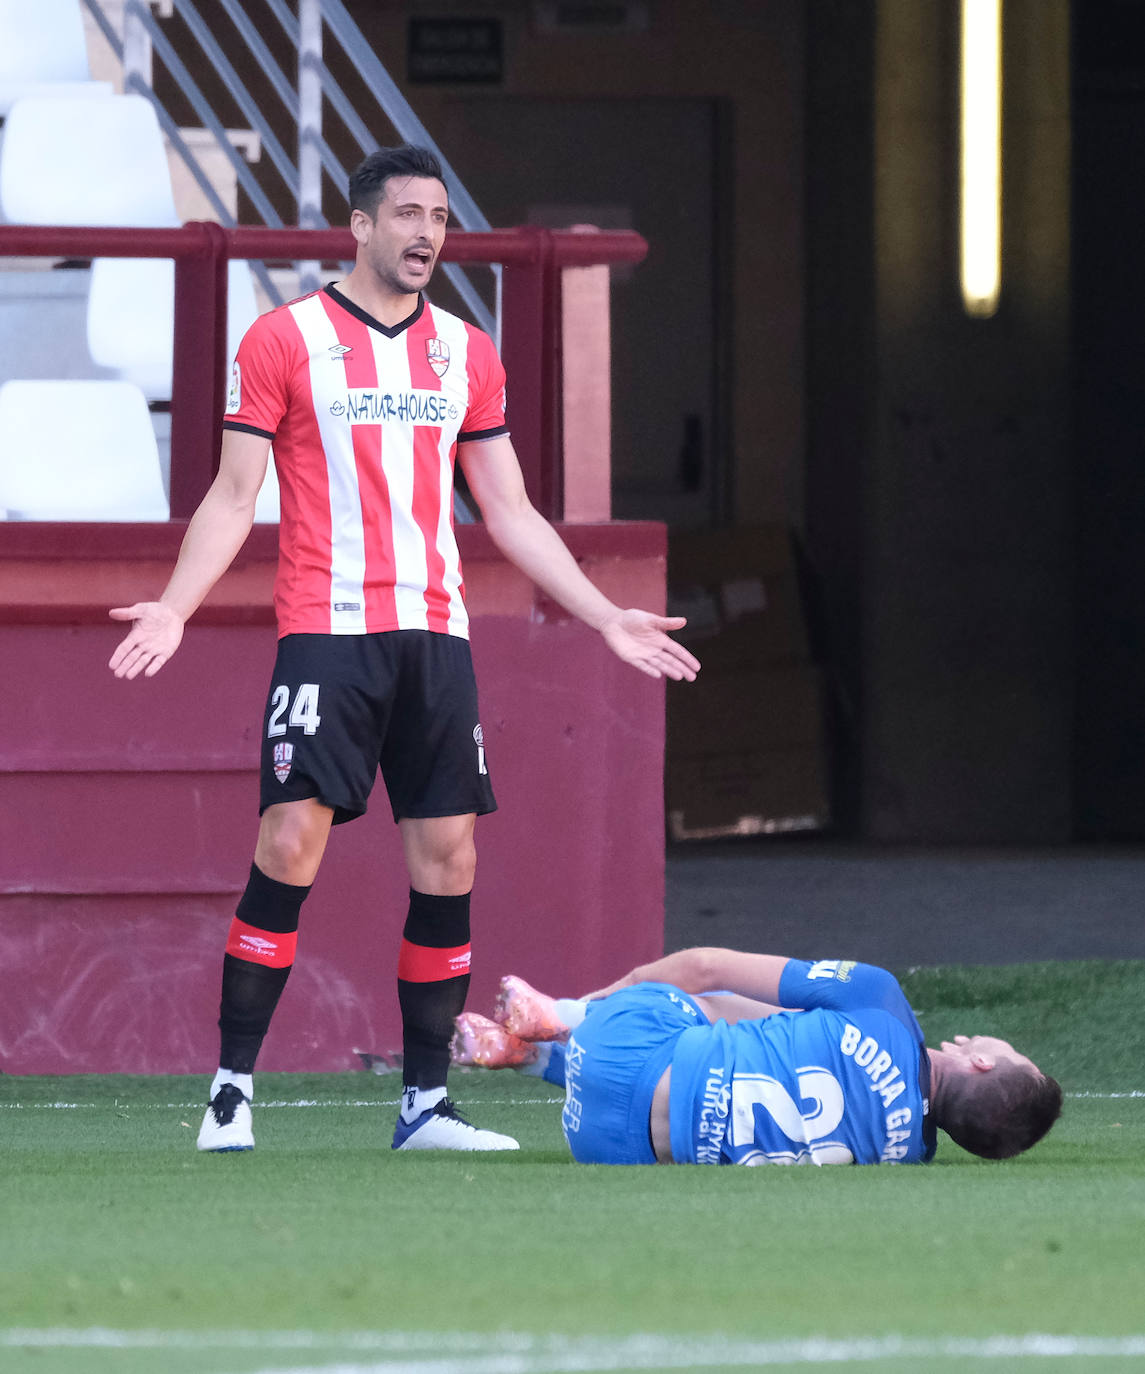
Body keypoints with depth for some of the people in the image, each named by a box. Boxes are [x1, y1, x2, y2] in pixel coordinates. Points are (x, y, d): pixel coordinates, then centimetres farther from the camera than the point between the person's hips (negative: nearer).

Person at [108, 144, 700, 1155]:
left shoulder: (467, 353, 14)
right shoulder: (285, 339, 2)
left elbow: (510, 513, 18)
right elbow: (234, 496, 1)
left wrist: (608, 618, 14)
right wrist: (173, 608, -13)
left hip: (435, 634, 4)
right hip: (328, 627, -4)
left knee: (447, 859, 0)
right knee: (291, 844, -14)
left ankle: (427, 1101, 7)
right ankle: (231, 1093, -8)